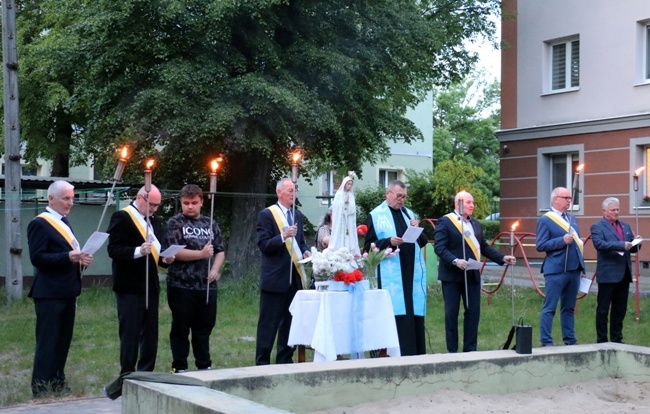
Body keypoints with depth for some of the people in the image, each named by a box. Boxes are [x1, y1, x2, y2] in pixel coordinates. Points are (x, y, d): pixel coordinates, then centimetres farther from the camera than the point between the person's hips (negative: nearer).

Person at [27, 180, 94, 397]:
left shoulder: (63, 221, 16)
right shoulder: (40, 223, -11)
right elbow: (37, 257, -18)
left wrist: (80, 258, 3)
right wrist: (68, 257, -26)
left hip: (67, 292, 9)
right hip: (49, 293, -9)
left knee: (63, 340, 13)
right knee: (47, 342, -4)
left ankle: (57, 383, 23)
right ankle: (41, 388, 2)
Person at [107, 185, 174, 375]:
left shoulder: (154, 220, 16)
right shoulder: (121, 217, -9)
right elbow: (113, 250, -18)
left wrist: (164, 258, 1)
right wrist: (138, 251, -32)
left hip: (150, 286, 8)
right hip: (130, 287, -8)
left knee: (151, 335, 12)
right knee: (130, 334, -2)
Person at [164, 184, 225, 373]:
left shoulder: (210, 223, 13)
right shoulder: (175, 223, -1)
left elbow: (220, 251, 12)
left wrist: (215, 269, -5)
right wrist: (201, 254, -13)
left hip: (207, 285, 4)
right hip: (181, 285, -4)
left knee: (205, 327, 10)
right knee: (181, 328, 4)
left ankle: (204, 365, 21)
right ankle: (179, 367, 13)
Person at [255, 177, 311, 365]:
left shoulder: (297, 215, 15)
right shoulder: (267, 214, -6)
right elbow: (263, 245, -12)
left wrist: (305, 251, 3)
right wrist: (283, 236, -25)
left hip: (295, 276, 7)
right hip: (275, 278, -6)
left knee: (290, 321, 11)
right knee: (269, 323, -1)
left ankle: (285, 360, 19)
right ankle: (262, 362, 5)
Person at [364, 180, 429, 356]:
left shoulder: (409, 214, 16)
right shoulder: (376, 216, 1)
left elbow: (423, 242, 16)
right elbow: (369, 246, -2)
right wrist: (388, 242, -19)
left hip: (413, 273, 5)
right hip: (391, 274, -5)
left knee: (415, 314, 4)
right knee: (398, 315, -7)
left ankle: (417, 354, 8)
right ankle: (400, 355, -3)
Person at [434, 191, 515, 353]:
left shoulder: (475, 224, 17)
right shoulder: (445, 222, -6)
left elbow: (484, 247, 17)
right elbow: (439, 247, -14)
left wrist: (503, 258, 6)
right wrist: (455, 261, -27)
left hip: (472, 275, 6)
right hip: (452, 274, -6)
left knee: (473, 311, 5)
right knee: (452, 312, 1)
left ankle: (470, 349, 13)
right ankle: (452, 350, 7)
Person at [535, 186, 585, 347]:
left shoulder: (572, 218, 15)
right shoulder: (545, 220, -6)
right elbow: (540, 245, -11)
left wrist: (580, 265, 14)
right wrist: (562, 240, -20)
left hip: (574, 269, 7)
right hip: (556, 270, -7)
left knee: (569, 307, 13)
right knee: (549, 308, -2)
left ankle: (570, 340, 20)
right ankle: (546, 342, 2)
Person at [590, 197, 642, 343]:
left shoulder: (625, 226, 17)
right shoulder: (597, 227, -4)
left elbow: (633, 248, 18)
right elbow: (599, 244, -21)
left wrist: (636, 242, -5)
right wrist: (621, 245, -28)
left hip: (624, 274, 7)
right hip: (608, 274, -6)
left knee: (620, 309, 11)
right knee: (603, 309, 1)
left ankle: (616, 339, 20)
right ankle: (602, 340, 8)